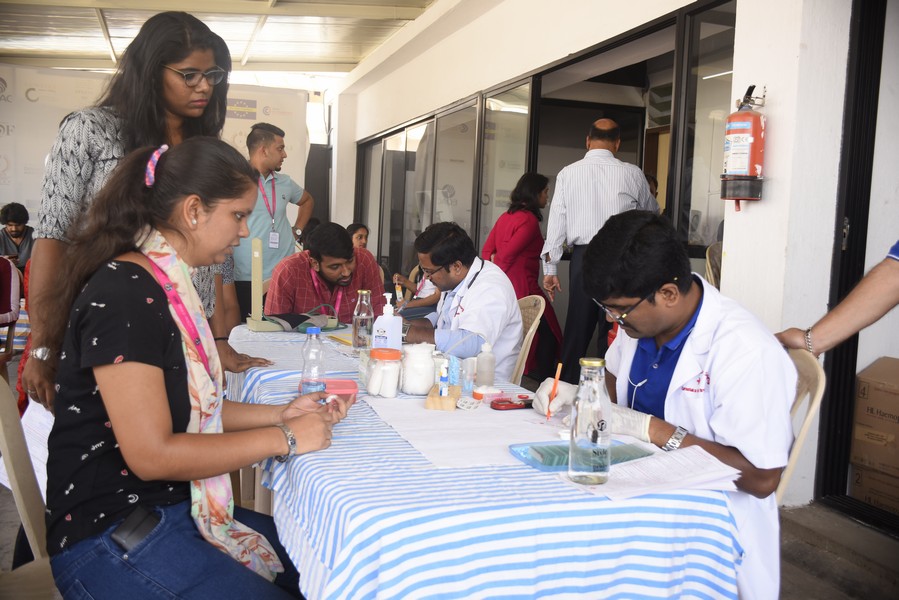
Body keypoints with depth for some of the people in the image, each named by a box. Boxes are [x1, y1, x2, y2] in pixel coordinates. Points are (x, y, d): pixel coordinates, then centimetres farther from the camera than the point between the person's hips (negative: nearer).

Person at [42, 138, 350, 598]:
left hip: (176, 507, 9)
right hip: (111, 539, -9)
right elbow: (151, 454, -24)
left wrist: (281, 414, 2)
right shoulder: (122, 296, -21)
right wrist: (283, 438, -17)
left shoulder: (166, 287, 9)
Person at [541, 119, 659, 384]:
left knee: (576, 329, 9)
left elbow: (556, 220, 2)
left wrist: (550, 267, 6)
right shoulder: (632, 174, 2)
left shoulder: (568, 173, 4)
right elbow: (652, 211, 19)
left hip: (582, 256, 2)